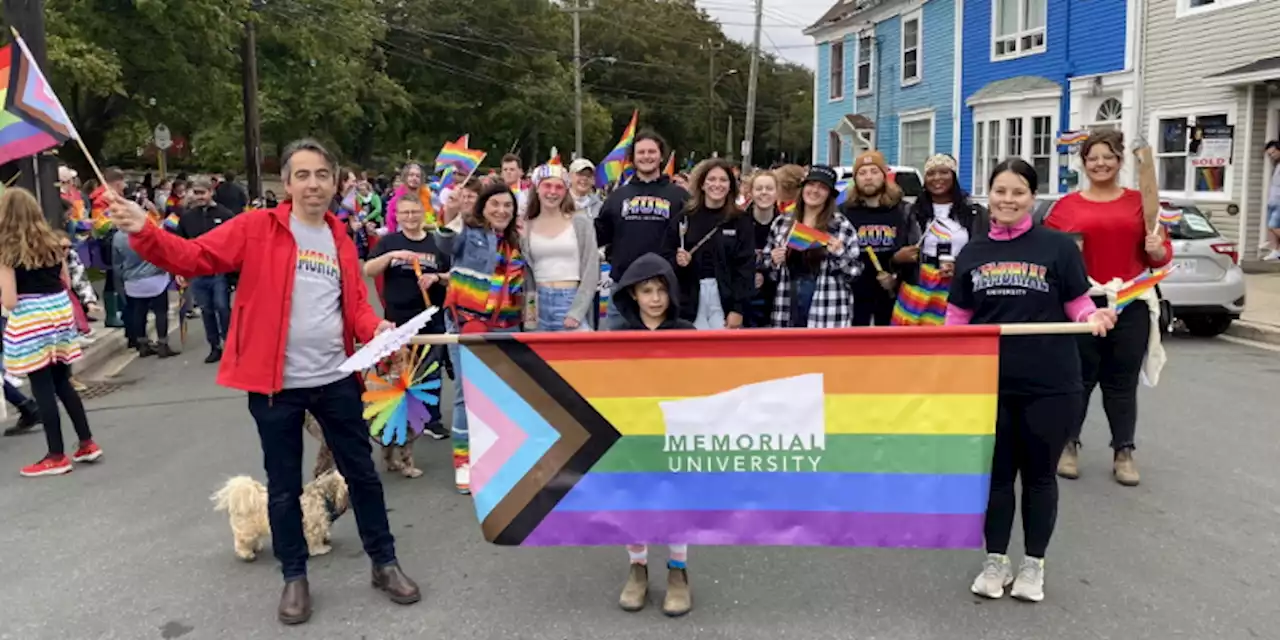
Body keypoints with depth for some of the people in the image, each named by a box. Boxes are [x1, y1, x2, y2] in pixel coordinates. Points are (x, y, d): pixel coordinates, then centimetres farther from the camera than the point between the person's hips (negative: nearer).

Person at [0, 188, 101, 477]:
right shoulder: (52, 242, 6)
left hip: (30, 321, -6)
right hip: (60, 312, 6)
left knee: (43, 390, 3)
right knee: (63, 383, 17)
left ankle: (57, 456, 11)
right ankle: (87, 443, 19)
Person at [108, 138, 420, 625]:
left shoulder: (341, 241, 9)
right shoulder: (256, 228, -4)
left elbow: (355, 304, 11)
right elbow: (194, 257, -10)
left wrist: (376, 328, -10)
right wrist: (143, 232, -27)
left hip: (336, 379, 3)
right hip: (275, 384, -3)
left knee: (362, 473, 12)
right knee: (283, 486, 10)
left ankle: (384, 564, 28)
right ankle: (294, 577, 27)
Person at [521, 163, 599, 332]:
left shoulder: (580, 222, 2)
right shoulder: (526, 227, 9)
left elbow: (591, 271, -2)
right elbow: (525, 273, 13)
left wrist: (577, 312, -10)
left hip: (572, 302, -2)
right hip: (540, 304, 2)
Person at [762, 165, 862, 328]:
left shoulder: (841, 225, 0)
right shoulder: (782, 223, 10)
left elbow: (854, 273, 2)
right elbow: (767, 265, 18)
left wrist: (840, 254, -15)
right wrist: (774, 262, -3)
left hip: (828, 314, -3)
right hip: (788, 311, 3)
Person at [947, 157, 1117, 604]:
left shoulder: (1058, 246, -4)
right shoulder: (972, 254, 7)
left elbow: (1078, 304, -1)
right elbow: (958, 317, 11)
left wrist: (1094, 318, -22)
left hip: (1049, 384, -2)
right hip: (989, 382, 3)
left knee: (1039, 473, 11)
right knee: (996, 472, 11)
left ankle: (1034, 564, 26)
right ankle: (996, 561, 26)